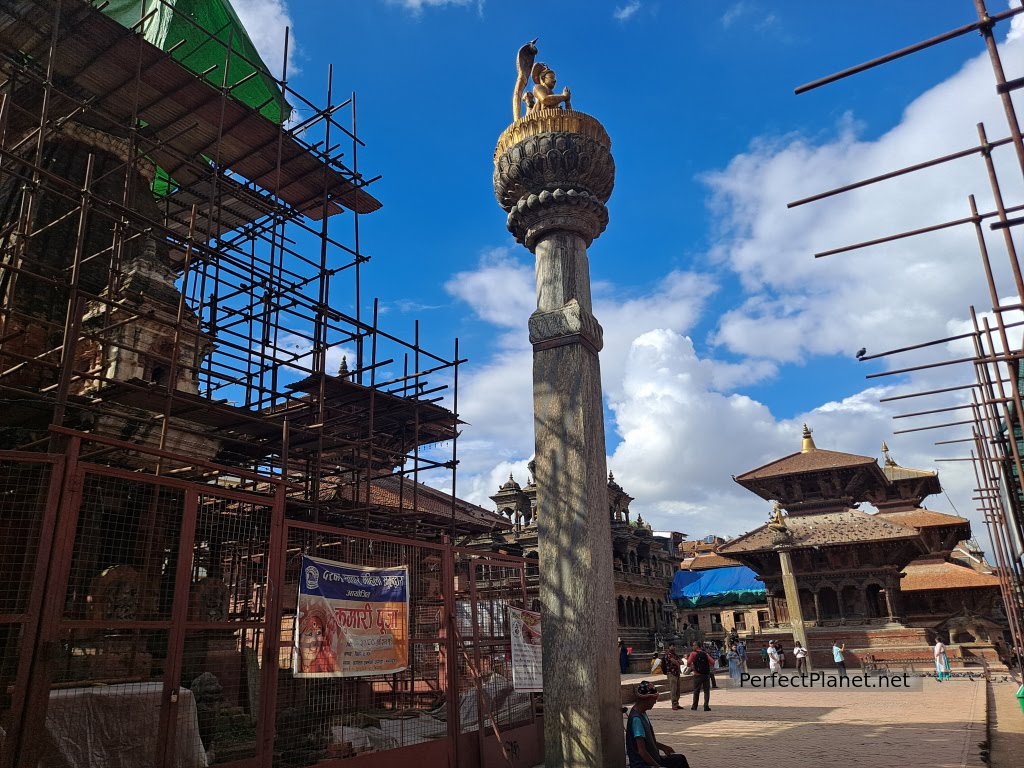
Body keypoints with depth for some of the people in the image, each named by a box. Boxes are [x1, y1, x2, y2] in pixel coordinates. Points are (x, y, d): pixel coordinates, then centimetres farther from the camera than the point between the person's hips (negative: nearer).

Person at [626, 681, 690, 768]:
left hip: (652, 759, 10)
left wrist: (663, 747, 17)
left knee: (680, 759, 17)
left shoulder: (642, 713, 7)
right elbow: (642, 751, -26)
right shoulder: (636, 719, -24)